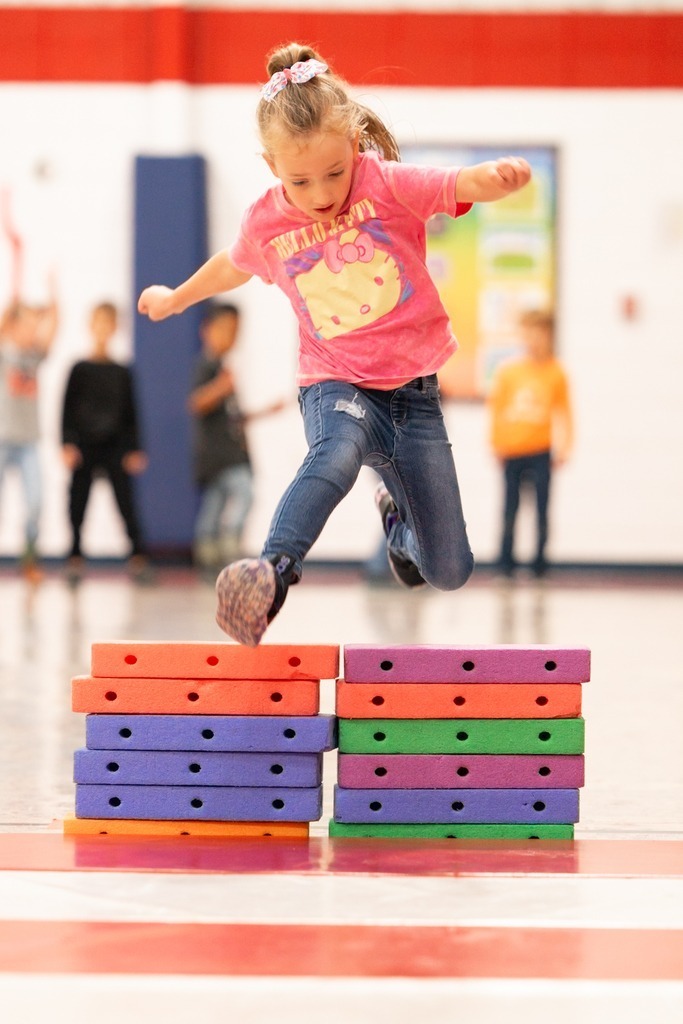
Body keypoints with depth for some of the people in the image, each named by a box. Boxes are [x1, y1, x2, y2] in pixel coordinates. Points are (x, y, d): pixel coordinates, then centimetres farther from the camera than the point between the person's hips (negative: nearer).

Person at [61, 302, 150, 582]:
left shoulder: (122, 373, 7)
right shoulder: (80, 370, 2)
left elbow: (130, 414, 10)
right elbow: (68, 409, 1)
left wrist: (134, 450, 4)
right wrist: (68, 444, -9)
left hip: (115, 448, 0)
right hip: (84, 449, 0)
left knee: (126, 504, -6)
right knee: (77, 504, 2)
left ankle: (139, 558, -5)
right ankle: (75, 559, 10)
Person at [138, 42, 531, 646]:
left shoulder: (386, 184, -8)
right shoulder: (265, 224, 0)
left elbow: (461, 186, -24)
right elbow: (232, 265, 24)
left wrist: (497, 178, -48)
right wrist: (176, 298, 41)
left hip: (414, 390, 1)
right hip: (337, 387, -1)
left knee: (450, 573, 5)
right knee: (339, 451, -42)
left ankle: (397, 513, 39)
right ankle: (275, 569, -51)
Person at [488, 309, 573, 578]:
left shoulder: (555, 372, 1)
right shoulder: (507, 370, 2)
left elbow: (563, 412, 5)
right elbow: (495, 408, 6)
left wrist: (563, 448, 1)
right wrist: (496, 444, 2)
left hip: (541, 451, -1)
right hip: (512, 451, 1)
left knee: (542, 508, -2)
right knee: (510, 508, 3)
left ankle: (539, 562, 6)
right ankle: (506, 561, 10)